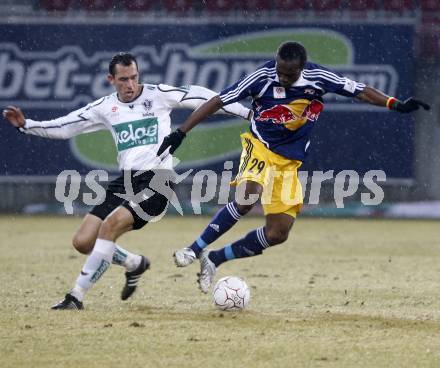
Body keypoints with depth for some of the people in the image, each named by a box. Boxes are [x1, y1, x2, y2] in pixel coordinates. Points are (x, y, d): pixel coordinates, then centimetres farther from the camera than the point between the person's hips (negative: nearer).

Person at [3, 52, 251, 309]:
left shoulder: (158, 95, 0)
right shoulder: (106, 107, 11)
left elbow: (198, 97, 0)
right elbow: (64, 127, 16)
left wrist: (244, 111, -4)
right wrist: (25, 125, 6)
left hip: (156, 181, -6)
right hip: (125, 181, 6)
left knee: (110, 225, -27)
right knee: (83, 242, -4)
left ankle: (77, 296, -22)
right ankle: (135, 264, 24)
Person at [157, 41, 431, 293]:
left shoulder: (318, 78, -11)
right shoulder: (263, 77, -16)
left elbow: (361, 92, -4)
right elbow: (218, 102, -11)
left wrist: (396, 105, -18)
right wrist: (180, 133, -13)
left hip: (289, 163, 4)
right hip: (260, 148, -4)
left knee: (277, 234, -3)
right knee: (247, 198, -34)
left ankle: (214, 259, 11)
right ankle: (194, 250, -25)